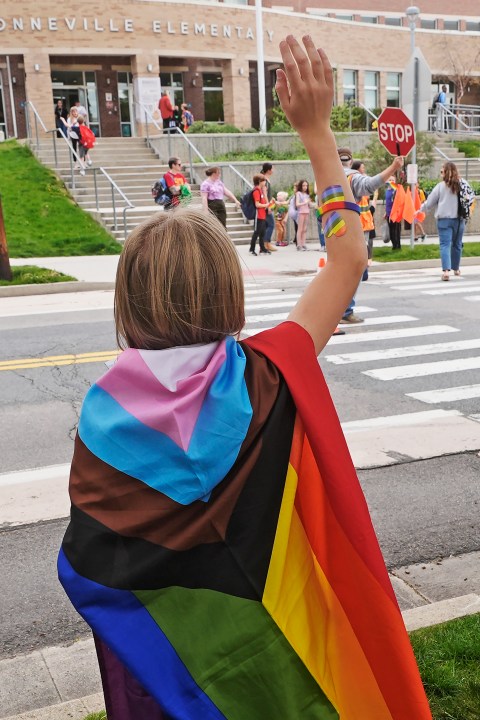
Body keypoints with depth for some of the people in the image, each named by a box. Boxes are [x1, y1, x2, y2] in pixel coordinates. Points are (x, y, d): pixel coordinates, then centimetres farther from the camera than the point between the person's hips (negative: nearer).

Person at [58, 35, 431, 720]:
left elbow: (84, 563, -11)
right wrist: (316, 130, -10)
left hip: (146, 646, 1)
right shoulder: (264, 379, -23)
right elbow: (349, 259, -12)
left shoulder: (106, 408, -19)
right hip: (249, 636, 0)